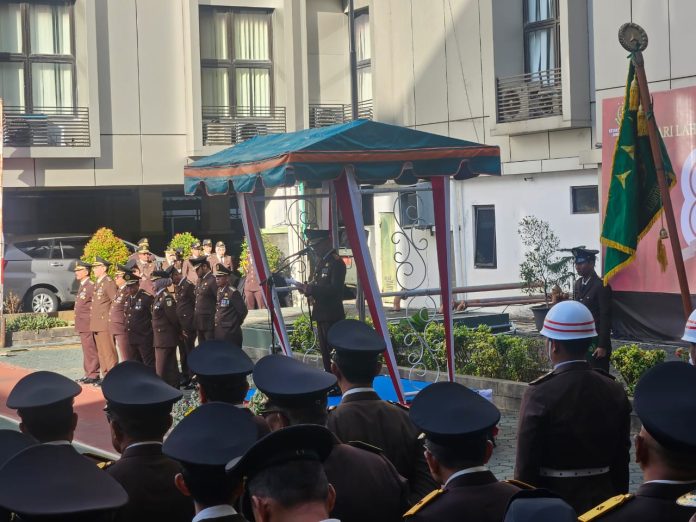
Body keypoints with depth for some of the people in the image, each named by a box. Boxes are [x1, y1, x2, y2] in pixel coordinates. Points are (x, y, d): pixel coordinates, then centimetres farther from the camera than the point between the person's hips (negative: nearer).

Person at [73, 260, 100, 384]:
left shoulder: (91, 286, -13)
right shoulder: (82, 286, 17)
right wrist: (78, 324, 18)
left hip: (88, 325, -10)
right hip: (82, 325, 10)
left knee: (90, 351, -6)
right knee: (87, 350, 13)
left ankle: (93, 375, -2)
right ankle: (89, 374, 19)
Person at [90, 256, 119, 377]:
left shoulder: (109, 282, -9)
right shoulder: (97, 283, 18)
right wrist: (93, 320, 18)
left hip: (105, 323, -9)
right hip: (96, 324, 9)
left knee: (109, 352, -8)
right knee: (100, 352, 10)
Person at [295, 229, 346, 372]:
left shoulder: (336, 262, -14)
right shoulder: (321, 262, 15)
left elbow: (335, 289, -23)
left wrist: (311, 289, -25)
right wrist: (307, 288, 1)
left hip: (332, 315, -10)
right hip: (321, 314, 10)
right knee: (325, 352, 15)